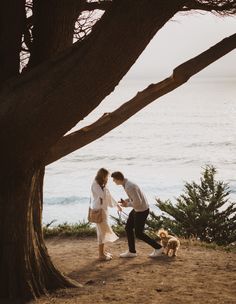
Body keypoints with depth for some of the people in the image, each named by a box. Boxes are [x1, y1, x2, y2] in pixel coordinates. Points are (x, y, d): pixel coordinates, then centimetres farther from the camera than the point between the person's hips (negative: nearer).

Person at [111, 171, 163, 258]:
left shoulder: (129, 187, -31)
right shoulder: (127, 183, 3)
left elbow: (138, 202, -31)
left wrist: (127, 205, -13)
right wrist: (126, 201, 4)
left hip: (142, 210, -10)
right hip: (138, 209, 10)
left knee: (138, 234, 3)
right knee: (128, 228, 13)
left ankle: (158, 248, 15)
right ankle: (132, 251, 21)